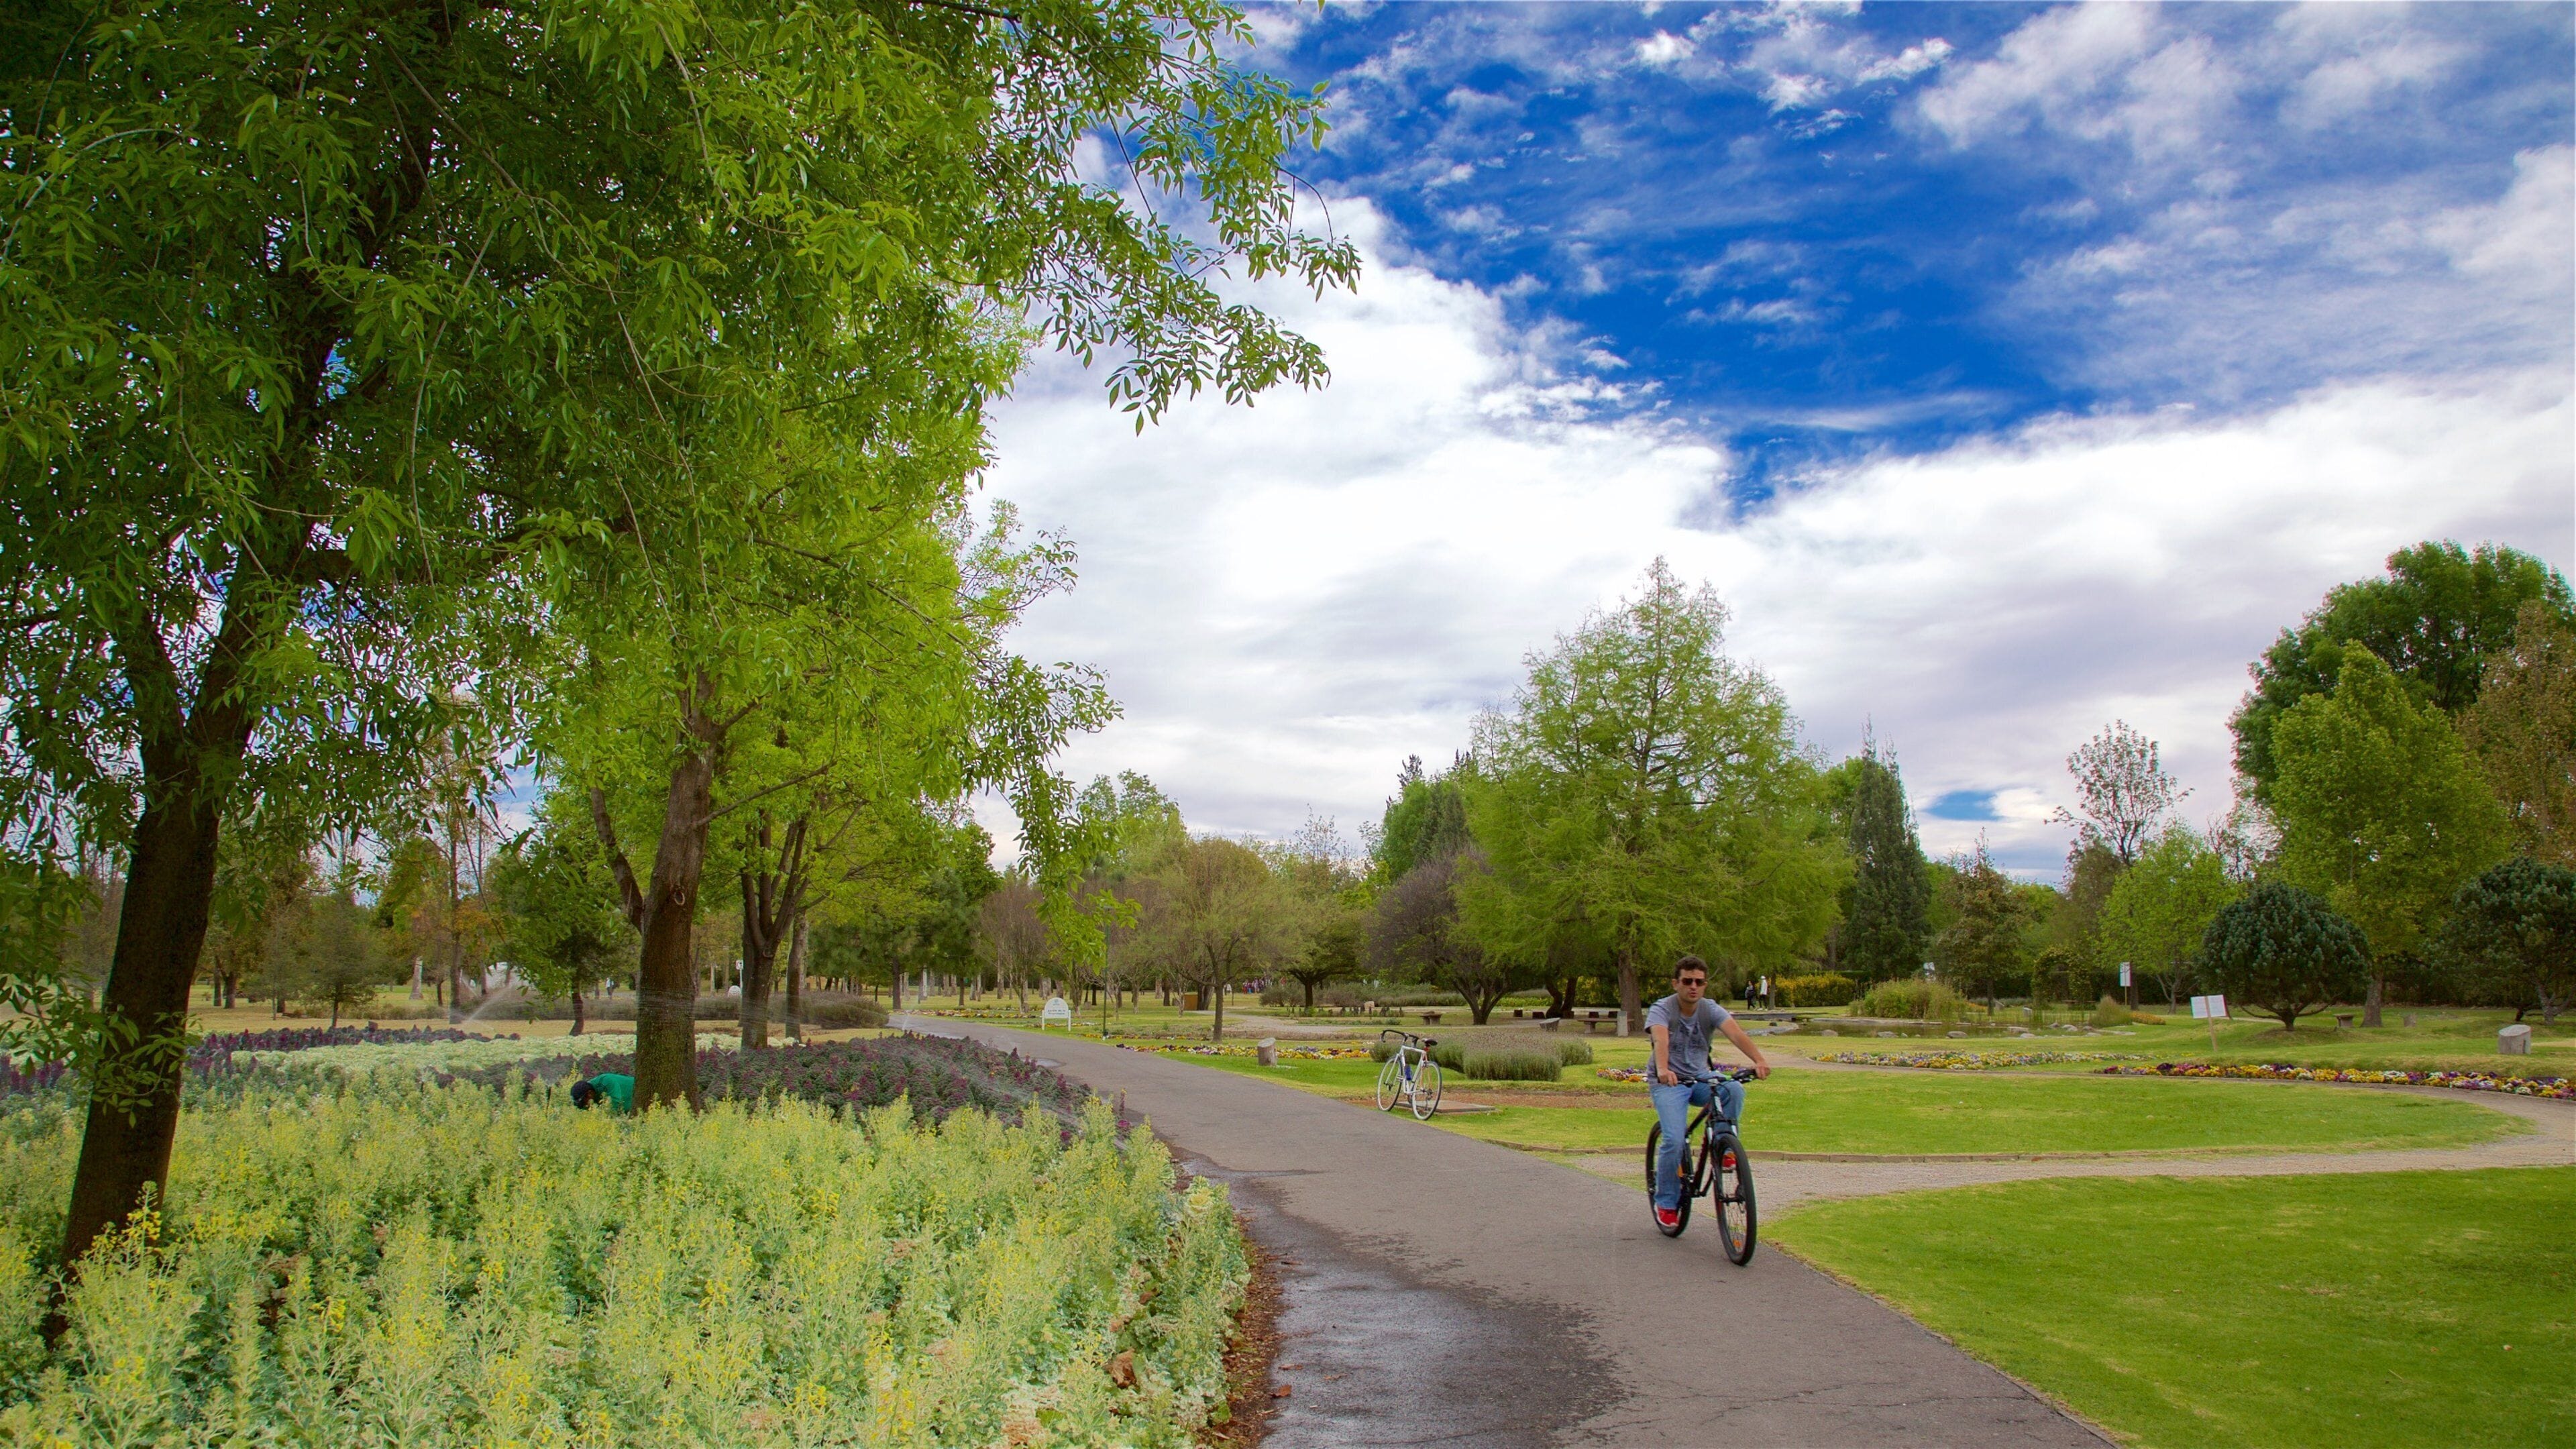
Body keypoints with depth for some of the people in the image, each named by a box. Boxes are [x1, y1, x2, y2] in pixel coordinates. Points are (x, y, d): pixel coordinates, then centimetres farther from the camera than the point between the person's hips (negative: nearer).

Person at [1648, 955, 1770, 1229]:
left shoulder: (1711, 1010, -6)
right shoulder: (1661, 1010, -14)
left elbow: (1735, 1033, -25)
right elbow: (1661, 1040, -34)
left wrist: (1759, 1059, -45)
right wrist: (1663, 1070, -56)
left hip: (1701, 1079, 3)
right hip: (1668, 1083, -3)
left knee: (1734, 1089, -29)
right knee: (1674, 1141, -22)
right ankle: (1666, 1202, -1)